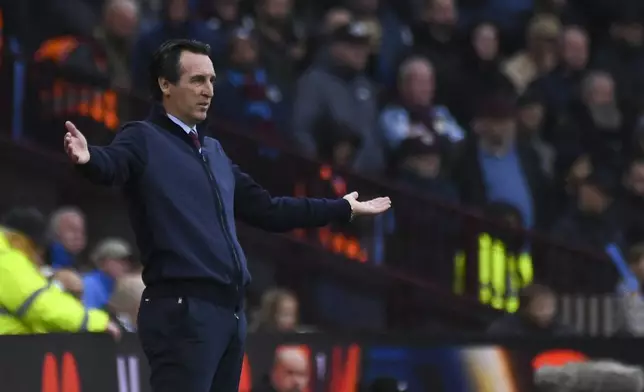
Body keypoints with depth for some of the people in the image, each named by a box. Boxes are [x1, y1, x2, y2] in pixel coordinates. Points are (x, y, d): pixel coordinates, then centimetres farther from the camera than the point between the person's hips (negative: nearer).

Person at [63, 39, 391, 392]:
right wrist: (89, 158, -49)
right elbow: (112, 163, -25)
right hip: (182, 310, -8)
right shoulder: (144, 139, -2)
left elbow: (267, 210, 31)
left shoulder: (213, 151, 22)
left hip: (230, 310, 8)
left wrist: (343, 208, 39)